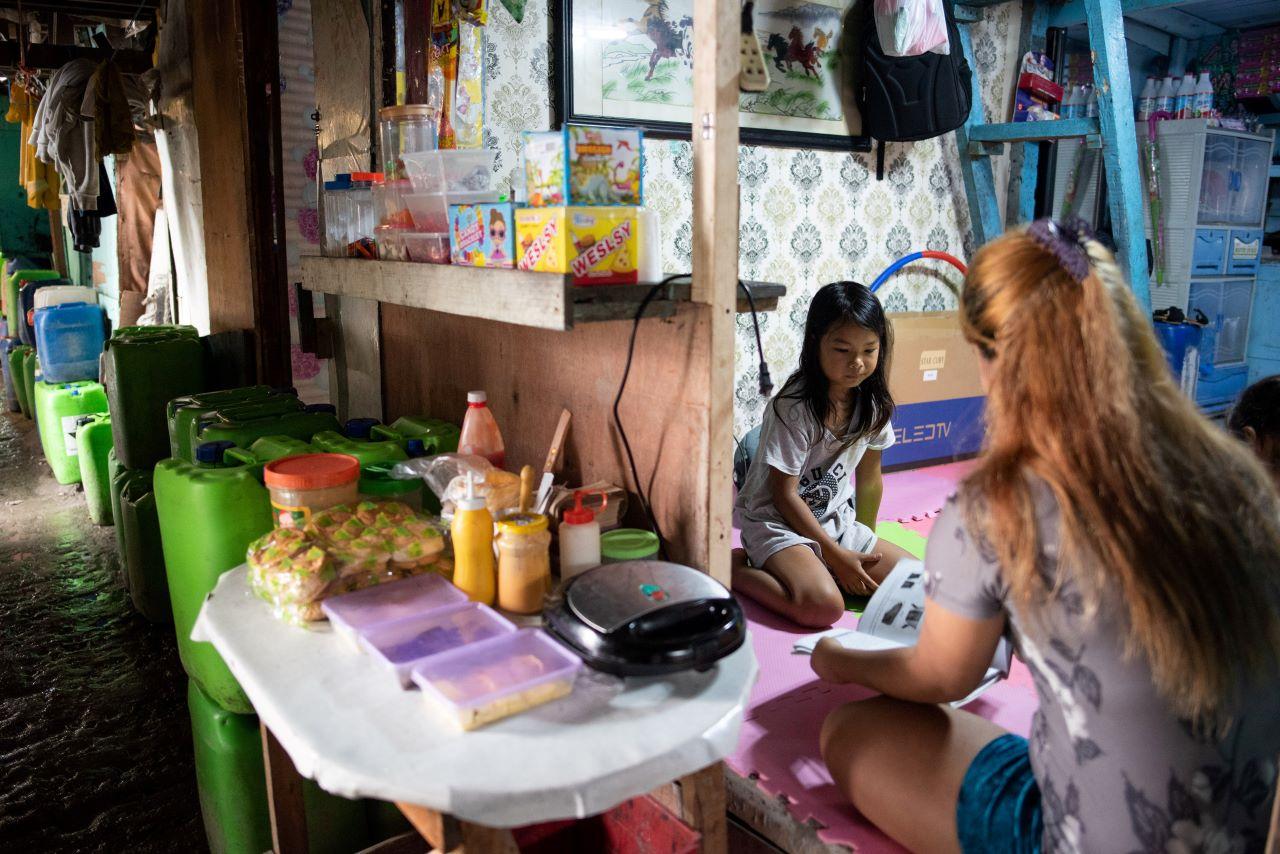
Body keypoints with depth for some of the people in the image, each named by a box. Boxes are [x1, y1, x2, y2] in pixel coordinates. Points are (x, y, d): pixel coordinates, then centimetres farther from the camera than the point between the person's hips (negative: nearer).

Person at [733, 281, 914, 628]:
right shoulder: (794, 408, -21)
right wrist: (836, 555, -15)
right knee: (824, 606, -31)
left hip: (836, 521, 7)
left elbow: (869, 478, 10)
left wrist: (864, 542, 12)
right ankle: (734, 567, -9)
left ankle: (810, 568, 2)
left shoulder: (873, 403, -2)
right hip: (778, 522, -7)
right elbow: (784, 495, -17)